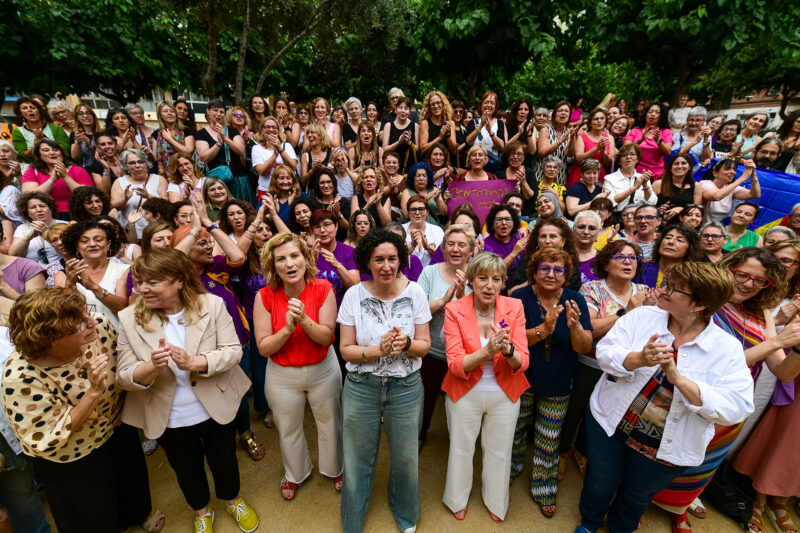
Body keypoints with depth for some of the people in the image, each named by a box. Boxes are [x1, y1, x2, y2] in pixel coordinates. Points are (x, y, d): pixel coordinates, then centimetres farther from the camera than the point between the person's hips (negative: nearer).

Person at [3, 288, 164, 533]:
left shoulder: (98, 325, -26)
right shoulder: (21, 378, -36)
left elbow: (125, 364, -6)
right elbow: (45, 442, -29)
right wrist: (93, 393, -39)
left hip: (118, 430, 4)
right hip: (73, 463, -4)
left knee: (131, 478, 33)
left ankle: (142, 511, 65)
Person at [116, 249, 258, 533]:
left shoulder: (212, 304, -16)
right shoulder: (129, 319, -13)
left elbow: (233, 350, -16)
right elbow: (123, 376, -11)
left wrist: (194, 362, -32)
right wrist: (152, 367, -33)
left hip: (217, 409, -1)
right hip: (169, 420, 1)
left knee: (224, 461, 21)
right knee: (187, 471, 24)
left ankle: (232, 499, 54)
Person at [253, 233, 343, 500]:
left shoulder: (323, 289, -18)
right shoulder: (265, 296, -17)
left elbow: (327, 337, -18)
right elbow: (264, 347, -15)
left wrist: (304, 320, -35)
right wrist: (287, 329, -33)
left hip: (323, 369, 0)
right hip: (282, 375, 1)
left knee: (330, 423, 19)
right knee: (288, 429, 22)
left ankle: (334, 469, 50)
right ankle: (295, 474, 53)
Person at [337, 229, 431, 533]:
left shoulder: (414, 292, -8)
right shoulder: (354, 295, -10)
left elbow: (424, 345, -3)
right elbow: (346, 349, -6)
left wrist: (406, 343, -24)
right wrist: (378, 350, -22)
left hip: (406, 388, 1)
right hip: (361, 387, 0)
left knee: (405, 458, 17)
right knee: (359, 460, 17)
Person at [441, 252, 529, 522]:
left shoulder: (514, 307, -12)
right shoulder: (454, 310, -17)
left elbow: (522, 363, -13)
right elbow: (455, 365, -20)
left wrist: (507, 350, -35)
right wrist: (487, 351, -36)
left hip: (505, 395, 2)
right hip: (465, 394, -1)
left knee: (499, 451, 20)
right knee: (461, 449, 19)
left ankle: (496, 501, 51)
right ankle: (457, 499, 49)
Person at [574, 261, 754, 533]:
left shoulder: (727, 348, -13)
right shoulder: (642, 316, -11)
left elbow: (736, 408, -19)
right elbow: (605, 351, -16)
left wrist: (679, 379, -33)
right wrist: (639, 359, -37)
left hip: (666, 448, 0)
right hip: (610, 424, 1)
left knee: (637, 498, 26)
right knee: (599, 487, 21)